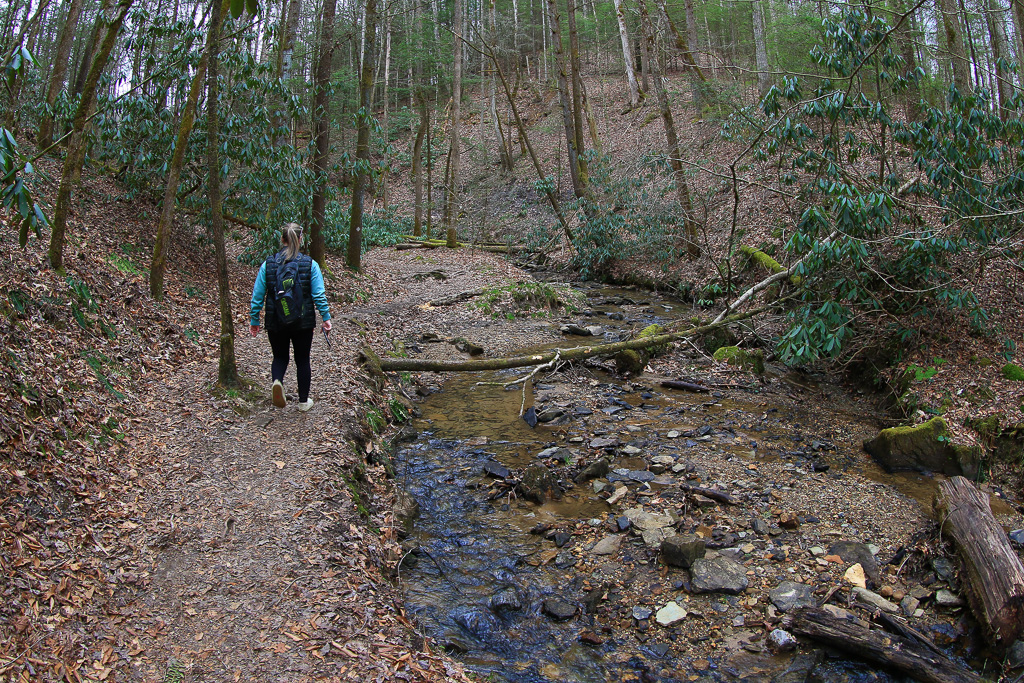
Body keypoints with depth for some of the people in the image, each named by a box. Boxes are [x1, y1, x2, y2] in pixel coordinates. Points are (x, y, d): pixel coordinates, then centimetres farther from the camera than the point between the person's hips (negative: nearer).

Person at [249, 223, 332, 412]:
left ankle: (277, 381, -12)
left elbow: (257, 296, 0)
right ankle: (304, 401, 21)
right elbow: (319, 295, -9)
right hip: (303, 322, -1)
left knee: (280, 357, 19)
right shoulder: (310, 264, -8)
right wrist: (326, 317, -1)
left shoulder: (268, 264, -4)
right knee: (302, 360, 14)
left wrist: (254, 320, 9)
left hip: (276, 323, 1)